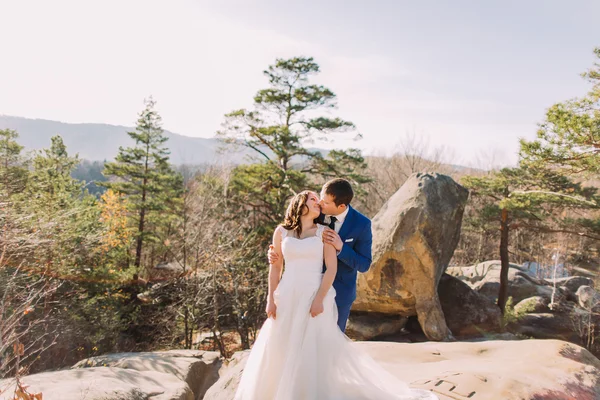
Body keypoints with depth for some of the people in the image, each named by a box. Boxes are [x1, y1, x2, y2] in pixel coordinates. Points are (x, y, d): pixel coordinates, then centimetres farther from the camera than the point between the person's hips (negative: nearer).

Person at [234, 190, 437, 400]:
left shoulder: (324, 232, 1)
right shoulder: (281, 231, 6)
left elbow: (331, 268, -5)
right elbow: (275, 267, 8)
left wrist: (319, 299, -14)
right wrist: (271, 299, 1)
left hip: (314, 297, -2)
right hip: (287, 297, 2)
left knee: (315, 351, -3)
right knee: (280, 350, 9)